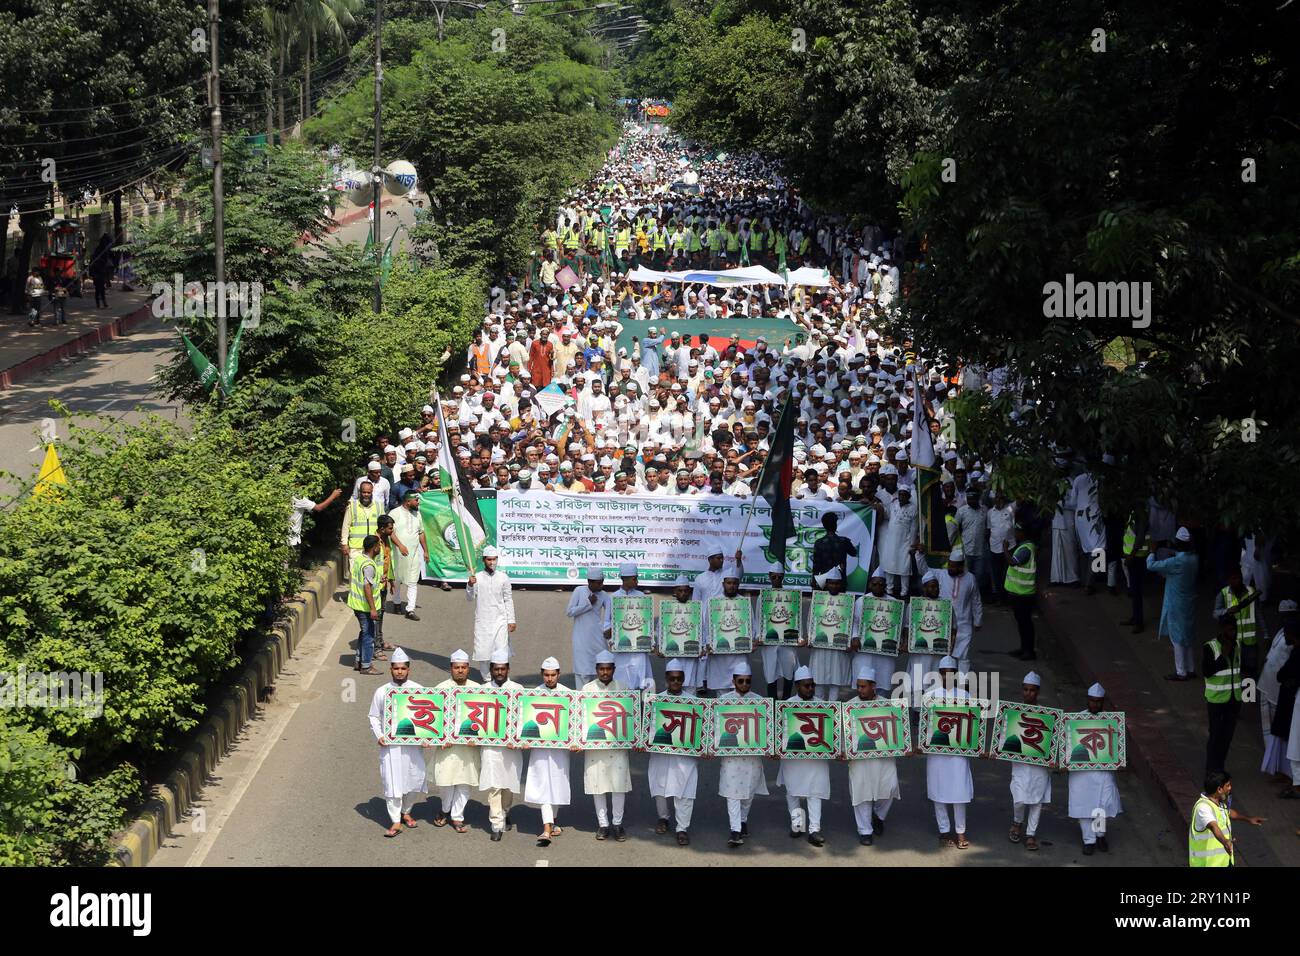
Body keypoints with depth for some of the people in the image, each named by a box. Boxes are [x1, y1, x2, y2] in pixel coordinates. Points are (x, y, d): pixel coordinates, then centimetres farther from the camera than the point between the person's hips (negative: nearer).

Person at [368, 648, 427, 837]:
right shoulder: (382, 692, 0)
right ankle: (395, 821, 6)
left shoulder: (418, 690, 0)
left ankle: (406, 812, 33)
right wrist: (379, 736, -8)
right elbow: (374, 717, 6)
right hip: (390, 744, -1)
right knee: (392, 782, -3)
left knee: (415, 779, 9)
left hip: (414, 743, 1)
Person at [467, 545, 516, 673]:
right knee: (483, 652, 4)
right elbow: (469, 598, -2)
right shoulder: (476, 578, -1)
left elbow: (508, 600, 5)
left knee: (501, 653, -6)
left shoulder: (503, 577, 0)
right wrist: (470, 585, -21)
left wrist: (511, 620, 2)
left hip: (500, 621, 0)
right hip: (482, 621, 0)